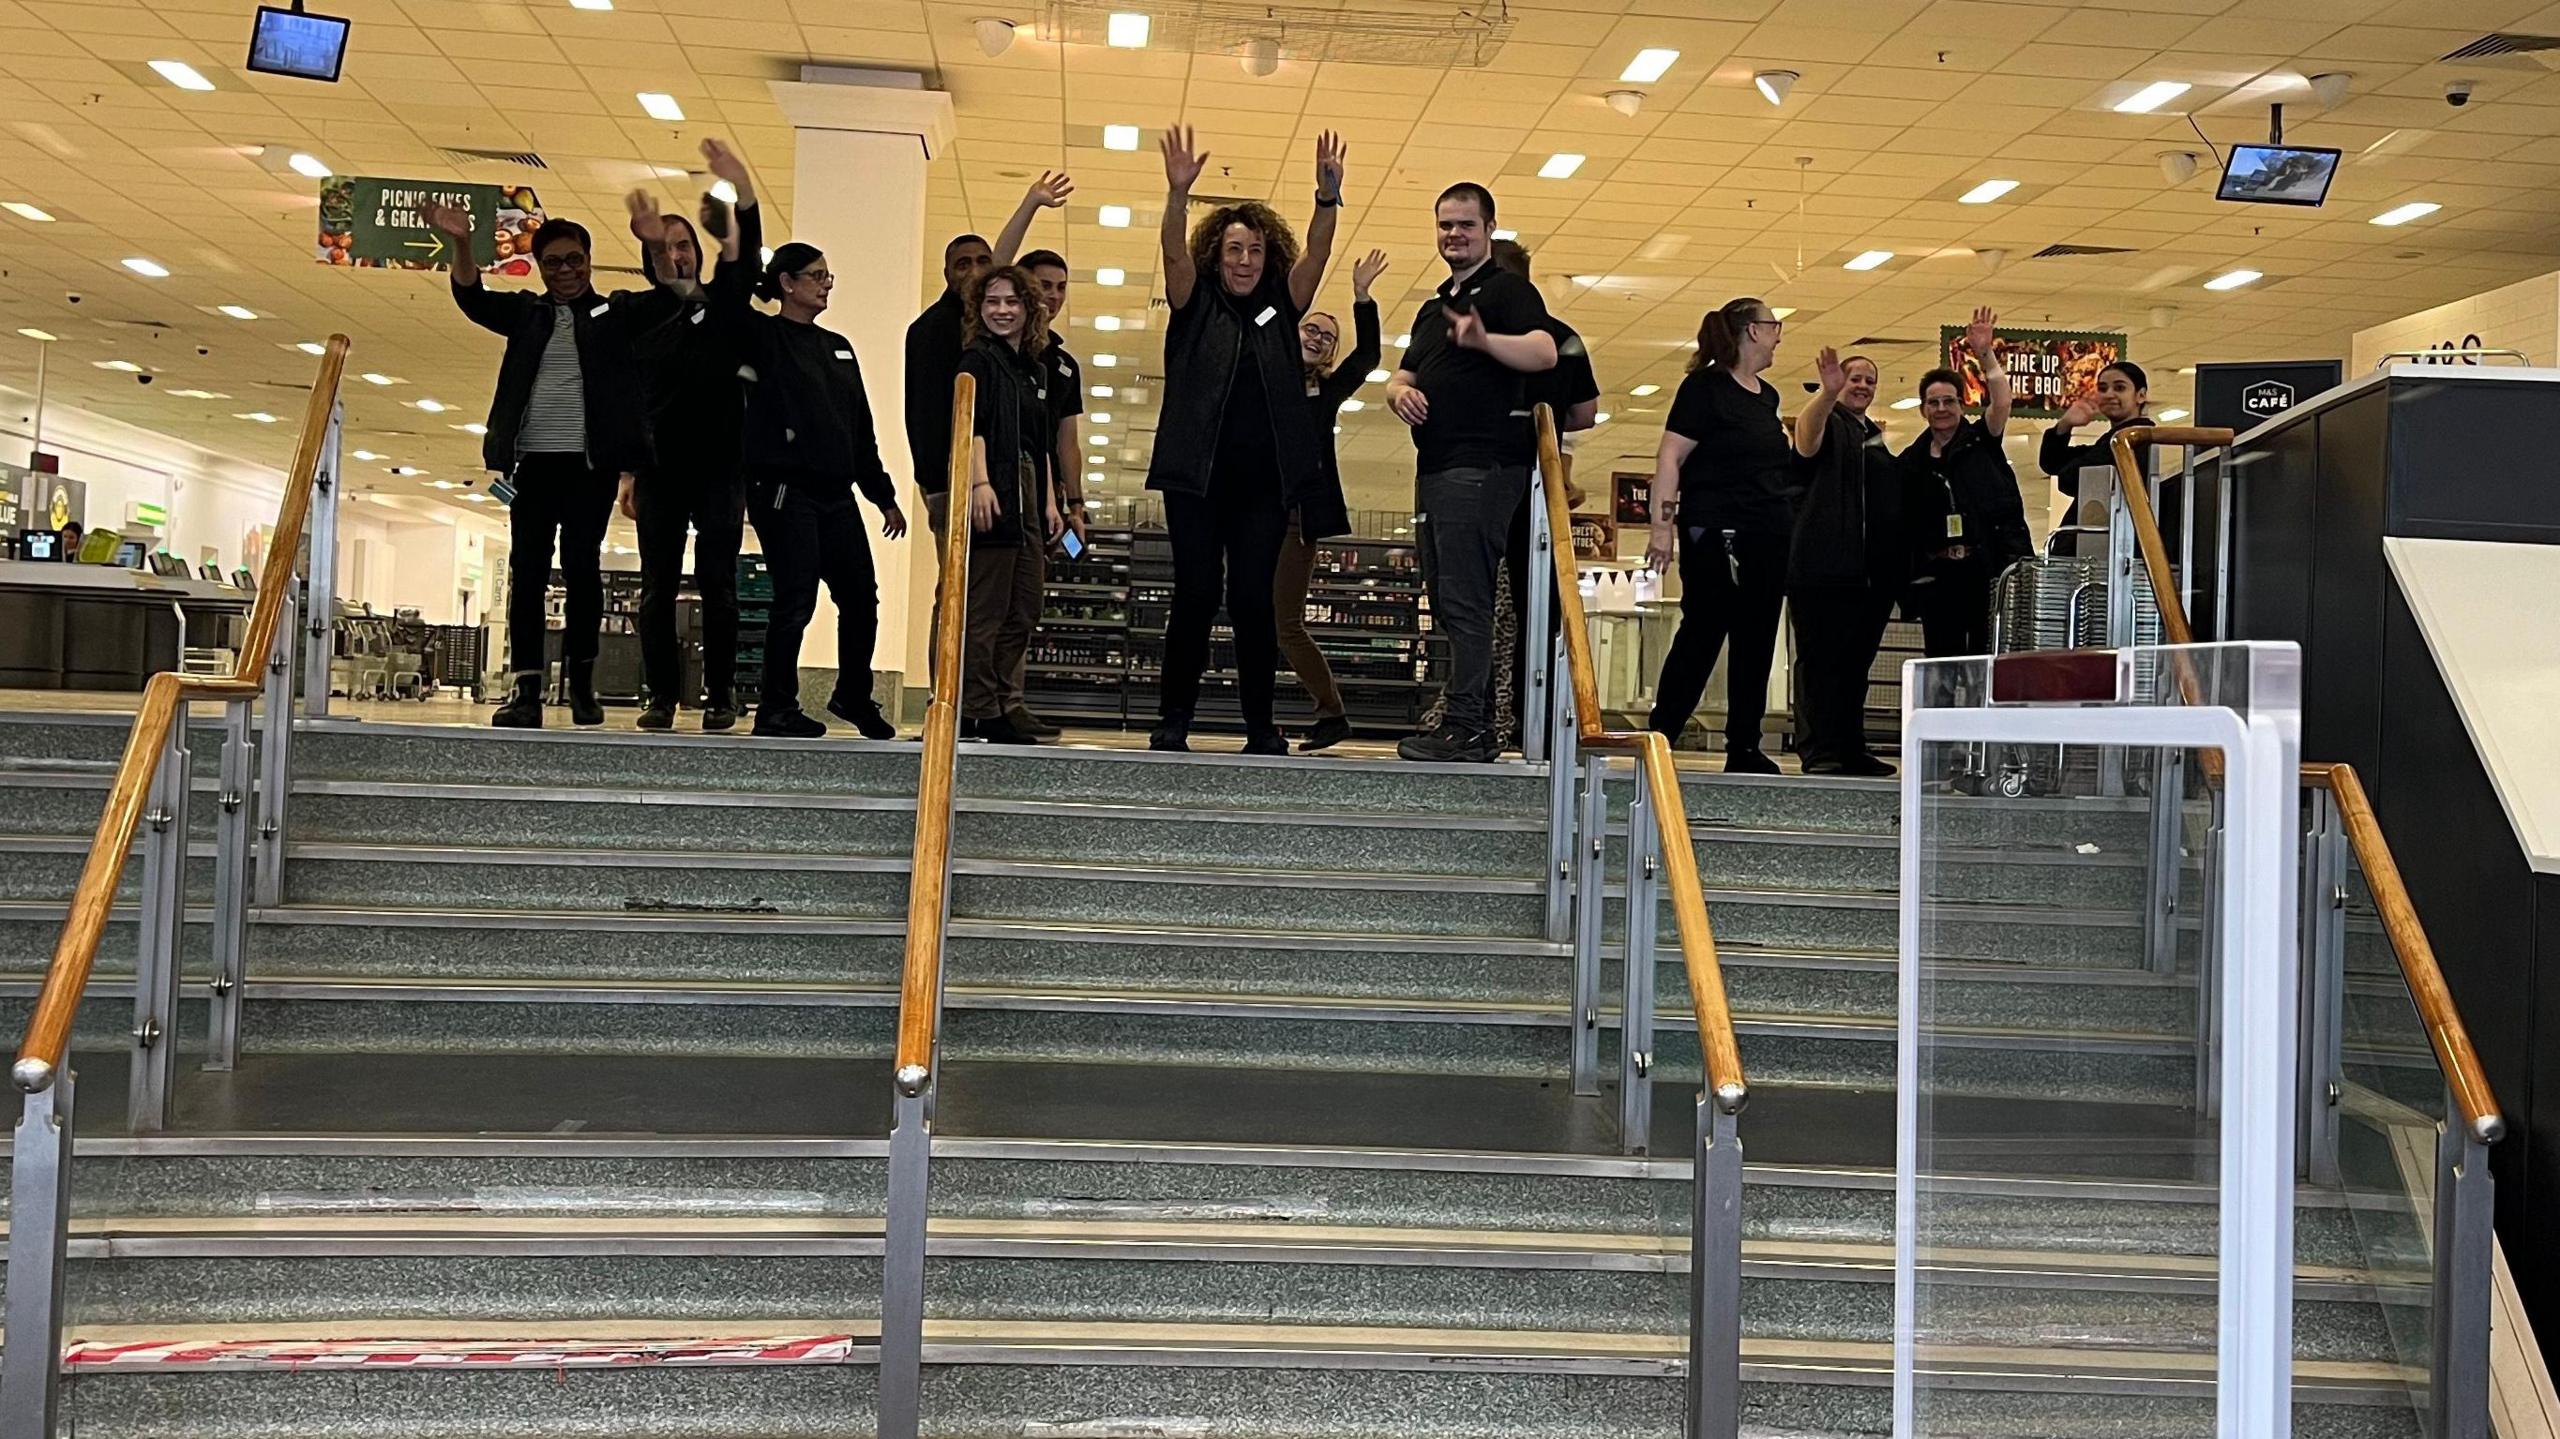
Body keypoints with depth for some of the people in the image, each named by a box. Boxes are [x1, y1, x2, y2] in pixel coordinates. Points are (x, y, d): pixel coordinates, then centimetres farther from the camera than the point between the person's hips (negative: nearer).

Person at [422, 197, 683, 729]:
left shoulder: (616, 311, 10)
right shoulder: (527, 312, 16)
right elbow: (471, 297, 2)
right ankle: (525, 691, -4)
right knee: (526, 571, -3)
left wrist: (654, 244, -23)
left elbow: (671, 297, -4)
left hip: (591, 462, -2)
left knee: (582, 567, -4)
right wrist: (461, 244, -17)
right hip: (532, 460, 2)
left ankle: (581, 680, 9)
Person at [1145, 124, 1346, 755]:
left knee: (1254, 599, 0)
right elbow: (1175, 253, -8)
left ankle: (1261, 725, 5)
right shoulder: (1196, 305, 9)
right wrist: (1178, 194, -26)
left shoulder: (1281, 307, 14)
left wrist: (1328, 197, -19)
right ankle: (1173, 719, 5)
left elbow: (1316, 255, -1)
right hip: (1196, 473, -1)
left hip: (1265, 478, 1)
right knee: (1195, 595, -3)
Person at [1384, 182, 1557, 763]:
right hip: (1435, 469, 9)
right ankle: (1479, 725, 16)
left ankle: (1464, 726, -12)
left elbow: (1543, 352, -18)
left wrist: (1484, 339, -36)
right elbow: (1404, 376, 25)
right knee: (1447, 601, 10)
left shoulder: (1507, 289, -1)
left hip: (1482, 467, -9)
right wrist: (1401, 391, 1)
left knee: (1465, 600, -13)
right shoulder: (1434, 307, 25)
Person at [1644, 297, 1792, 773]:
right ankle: (1658, 740, -3)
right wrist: (1663, 522, -19)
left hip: (1769, 538, 8)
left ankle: (1744, 749, 10)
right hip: (1716, 534, -7)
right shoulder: (1706, 386, -5)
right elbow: (1670, 457, -11)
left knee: (1757, 644, 6)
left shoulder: (1767, 395, 18)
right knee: (1701, 637, -8)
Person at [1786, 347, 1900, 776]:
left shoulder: (1877, 436, 23)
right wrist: (1828, 392, -42)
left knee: (1857, 661, 9)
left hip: (1874, 570, 7)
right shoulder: (1828, 423, 2)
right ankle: (1820, 752, -9)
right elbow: (1807, 438, -24)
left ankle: (1852, 749, 14)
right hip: (1825, 564, -7)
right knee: (1820, 658, -7)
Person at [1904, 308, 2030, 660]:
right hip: (1936, 576, 3)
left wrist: (1986, 354, -26)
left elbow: (2001, 400, -13)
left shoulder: (1981, 440, 6)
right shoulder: (1912, 461, 12)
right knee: (1942, 661, 4)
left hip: (1988, 568, -2)